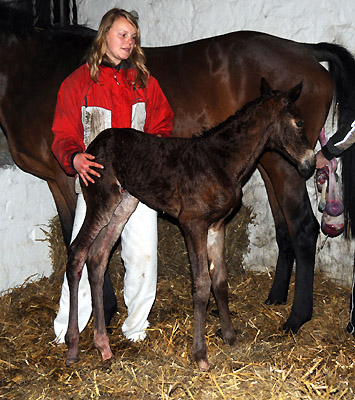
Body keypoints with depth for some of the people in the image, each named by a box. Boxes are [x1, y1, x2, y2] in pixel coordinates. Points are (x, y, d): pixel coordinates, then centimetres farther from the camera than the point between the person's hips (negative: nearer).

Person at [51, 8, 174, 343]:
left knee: (142, 255, 0)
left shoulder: (144, 82, 11)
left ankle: (135, 326, 20)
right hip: (95, 179, -2)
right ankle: (66, 331, 14)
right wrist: (75, 158, -19)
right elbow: (63, 135, 3)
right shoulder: (79, 82, 3)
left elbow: (161, 127, 16)